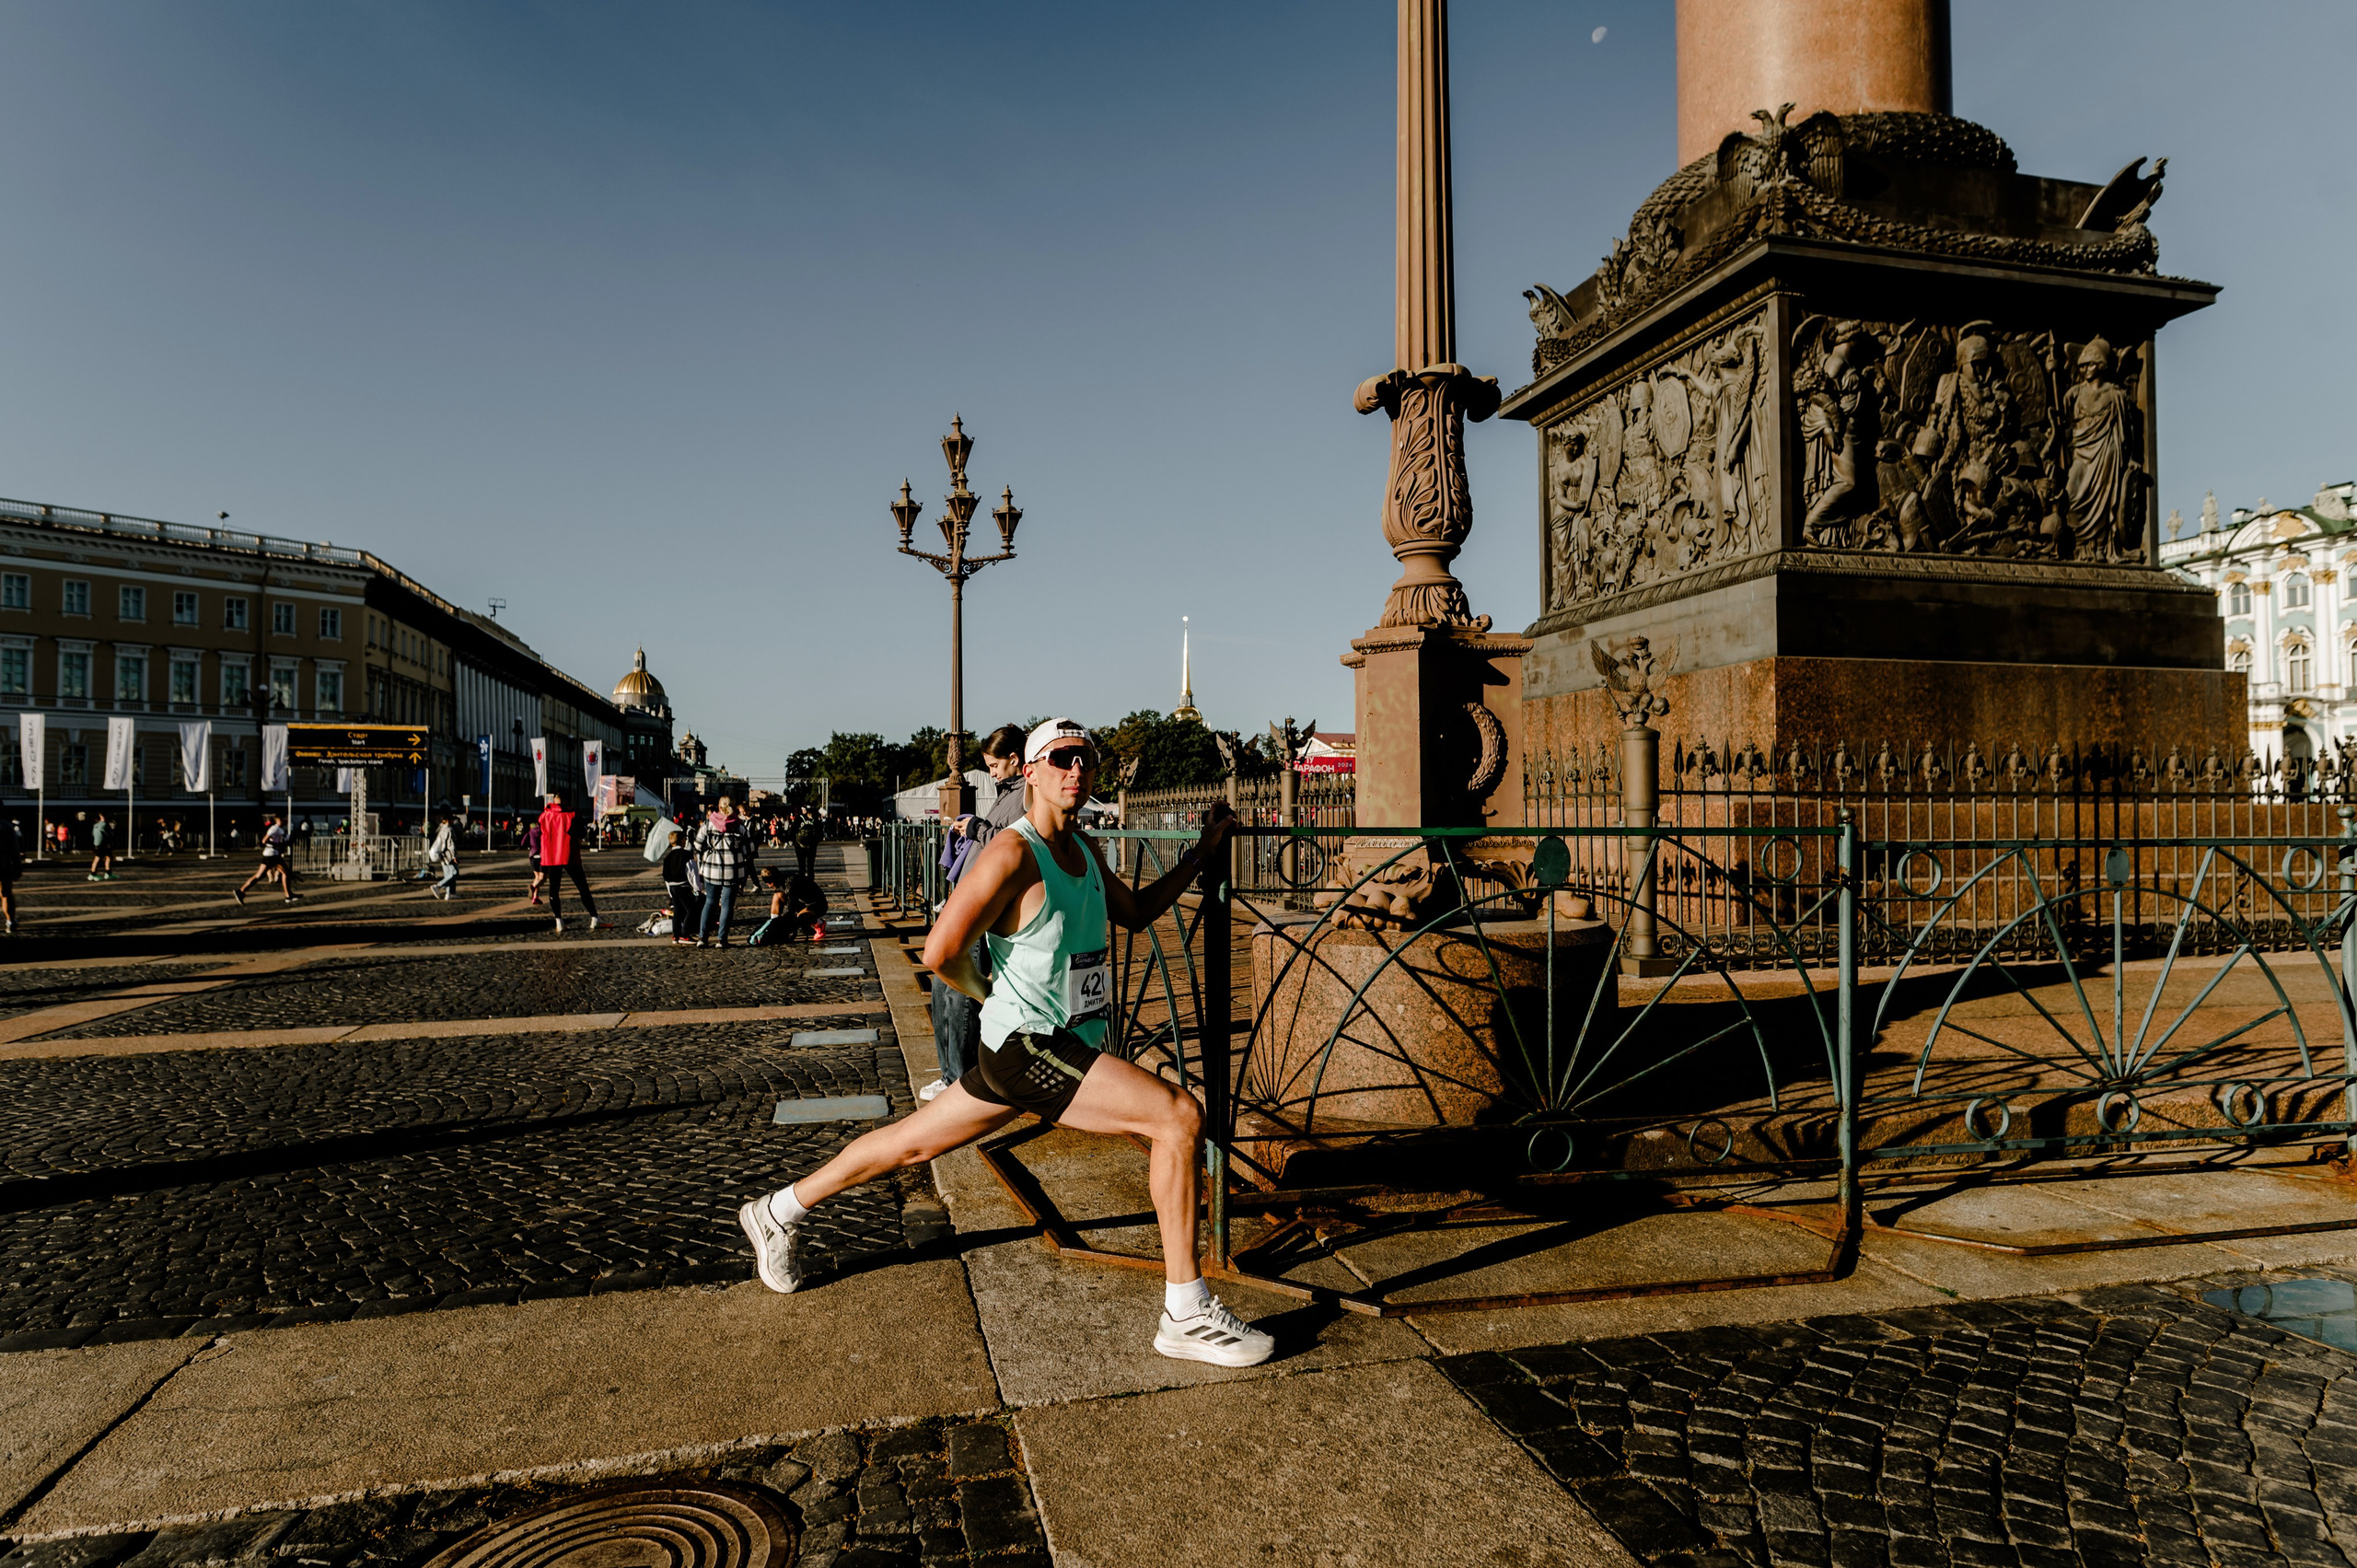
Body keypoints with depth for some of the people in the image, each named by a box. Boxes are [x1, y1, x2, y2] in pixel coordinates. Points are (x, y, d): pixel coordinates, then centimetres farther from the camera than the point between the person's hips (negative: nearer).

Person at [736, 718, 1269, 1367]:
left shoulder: (1087, 849, 10)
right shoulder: (1013, 854, -17)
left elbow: (1137, 912, 23)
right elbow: (941, 953, -20)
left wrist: (1204, 849, 17)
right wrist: (994, 994, -4)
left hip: (1065, 1048, 9)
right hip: (1028, 1044, -9)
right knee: (1180, 1114, -18)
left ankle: (779, 1211, 39)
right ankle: (1186, 1314, -10)